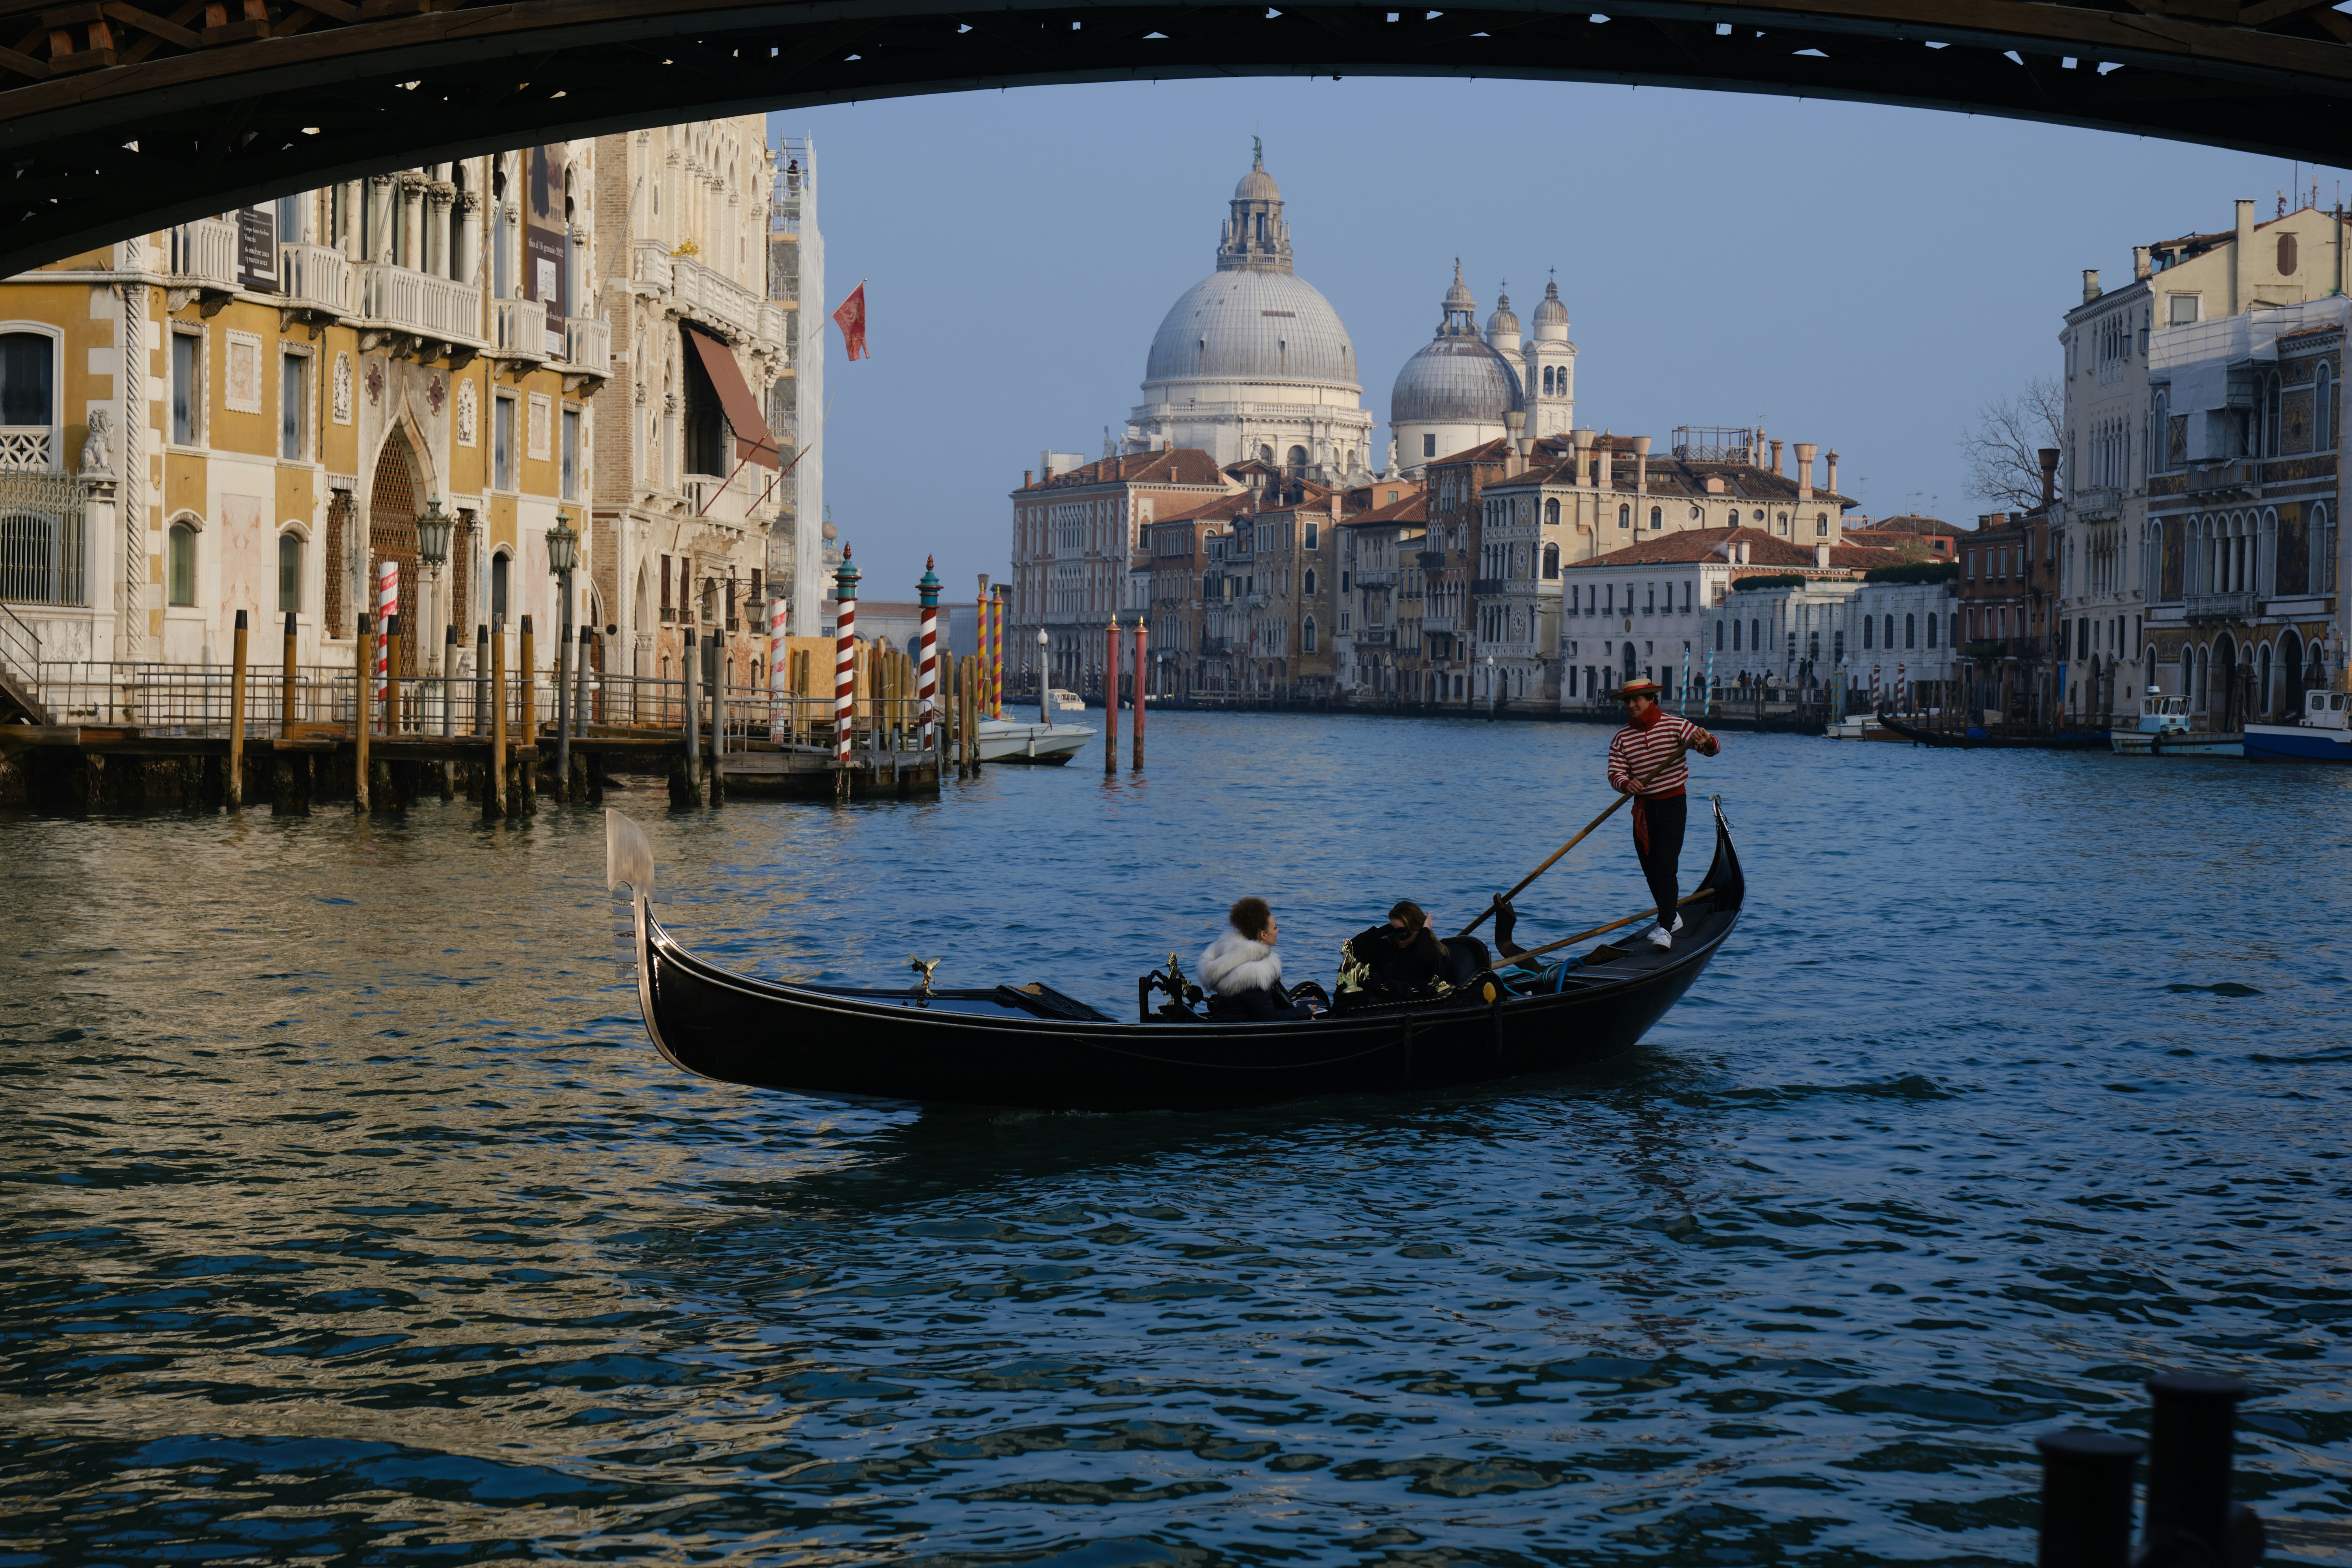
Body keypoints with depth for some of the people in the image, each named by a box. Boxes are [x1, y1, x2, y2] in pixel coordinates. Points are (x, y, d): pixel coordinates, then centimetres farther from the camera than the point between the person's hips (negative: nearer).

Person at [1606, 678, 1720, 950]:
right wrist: (1626, 784, -27)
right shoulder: (1621, 738, 3)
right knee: (1651, 871, 11)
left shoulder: (1675, 725, -6)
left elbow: (1713, 748, -13)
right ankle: (1671, 917, 30)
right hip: (1643, 808, 5)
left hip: (1672, 804, -5)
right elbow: (1615, 773, -4)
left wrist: (1707, 741, -37)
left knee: (1666, 869, -14)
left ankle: (1665, 928, -17)